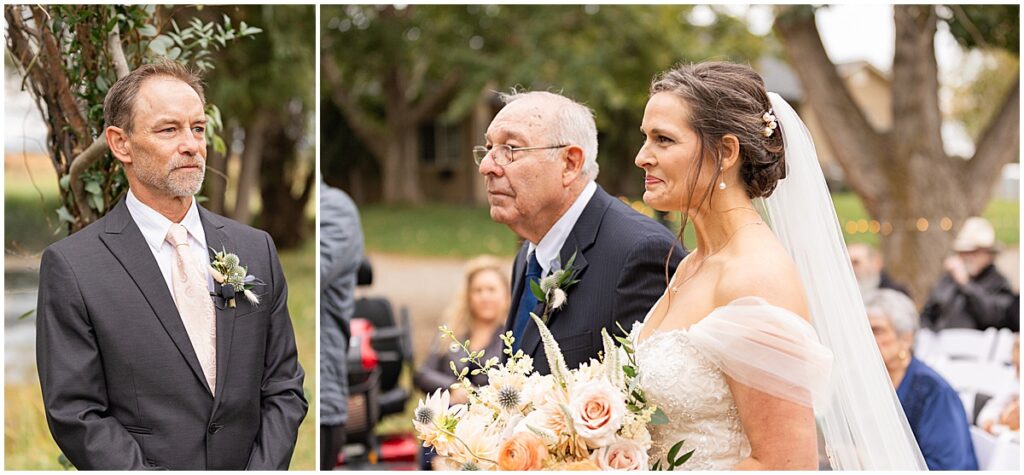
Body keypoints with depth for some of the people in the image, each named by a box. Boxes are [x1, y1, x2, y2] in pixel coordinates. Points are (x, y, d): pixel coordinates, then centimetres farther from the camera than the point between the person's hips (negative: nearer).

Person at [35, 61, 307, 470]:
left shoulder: (256, 249, 2)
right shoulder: (71, 267, -10)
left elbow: (283, 389, 2)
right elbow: (75, 414, -12)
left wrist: (263, 469, -12)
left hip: (248, 465, 4)